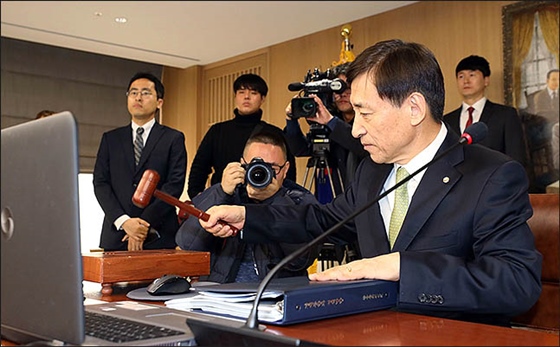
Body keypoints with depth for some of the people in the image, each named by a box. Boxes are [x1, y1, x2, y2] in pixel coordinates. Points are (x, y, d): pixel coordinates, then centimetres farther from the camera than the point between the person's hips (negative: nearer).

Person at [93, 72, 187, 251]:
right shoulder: (110, 139, 14)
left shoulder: (173, 139, 6)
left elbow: (175, 184, -3)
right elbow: (100, 183, 5)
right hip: (116, 235, 2)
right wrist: (123, 221, -10)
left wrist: (146, 224, -11)